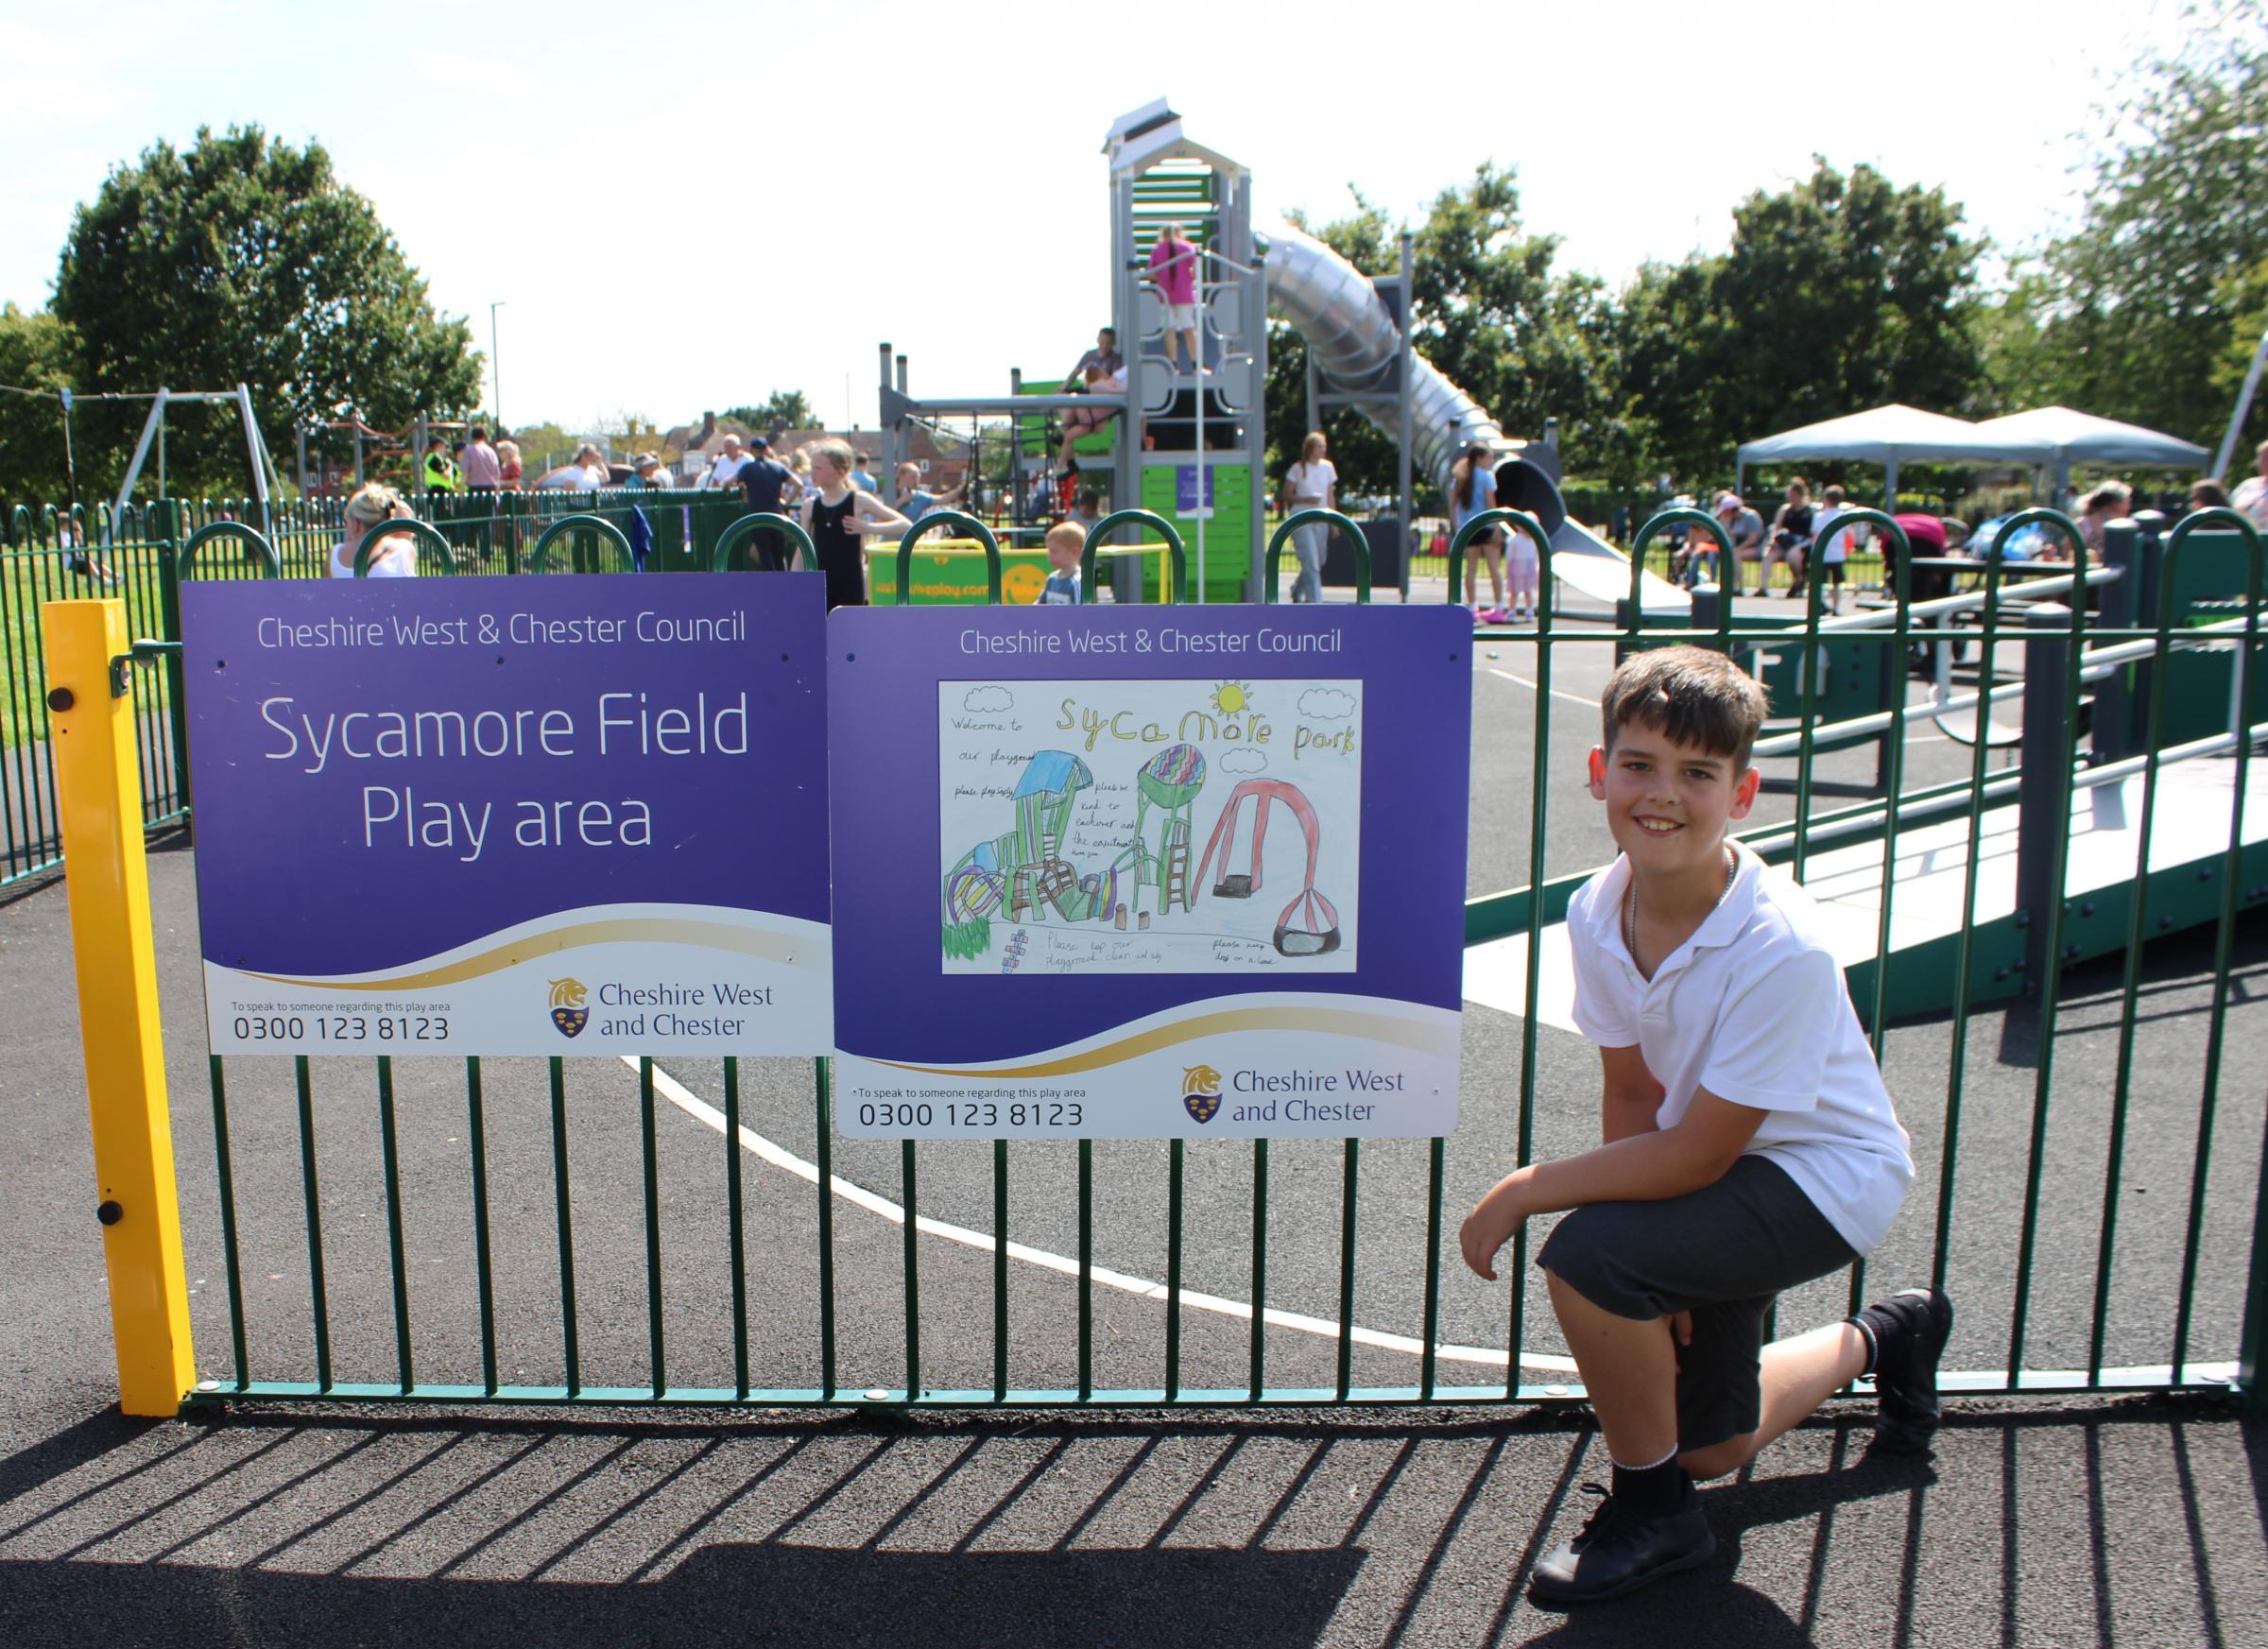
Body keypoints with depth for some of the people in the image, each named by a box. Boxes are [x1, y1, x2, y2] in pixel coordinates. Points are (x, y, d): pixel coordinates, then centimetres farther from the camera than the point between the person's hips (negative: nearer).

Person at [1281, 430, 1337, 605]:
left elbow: (1331, 495, 13)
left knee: (1319, 562, 10)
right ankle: (1315, 600, -11)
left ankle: (1297, 590, 35)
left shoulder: (1328, 467, 8)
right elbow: (1287, 495, -3)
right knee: (1311, 564, -12)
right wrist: (1306, 500, -18)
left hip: (1321, 520, 5)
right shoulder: (1298, 469, -5)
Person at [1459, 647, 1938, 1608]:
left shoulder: (1782, 948, -33)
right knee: (1710, 1446, 20)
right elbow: (1632, 1095, -4)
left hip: (1825, 1182, -7)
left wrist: (1523, 1191, -23)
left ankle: (1654, 1510, -3)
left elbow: (1695, 1156, -28)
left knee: (1584, 1257, -31)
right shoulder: (1596, 913, -14)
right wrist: (1654, 1280, -10)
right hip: (1716, 1170, 7)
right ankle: (1881, 1340, 50)